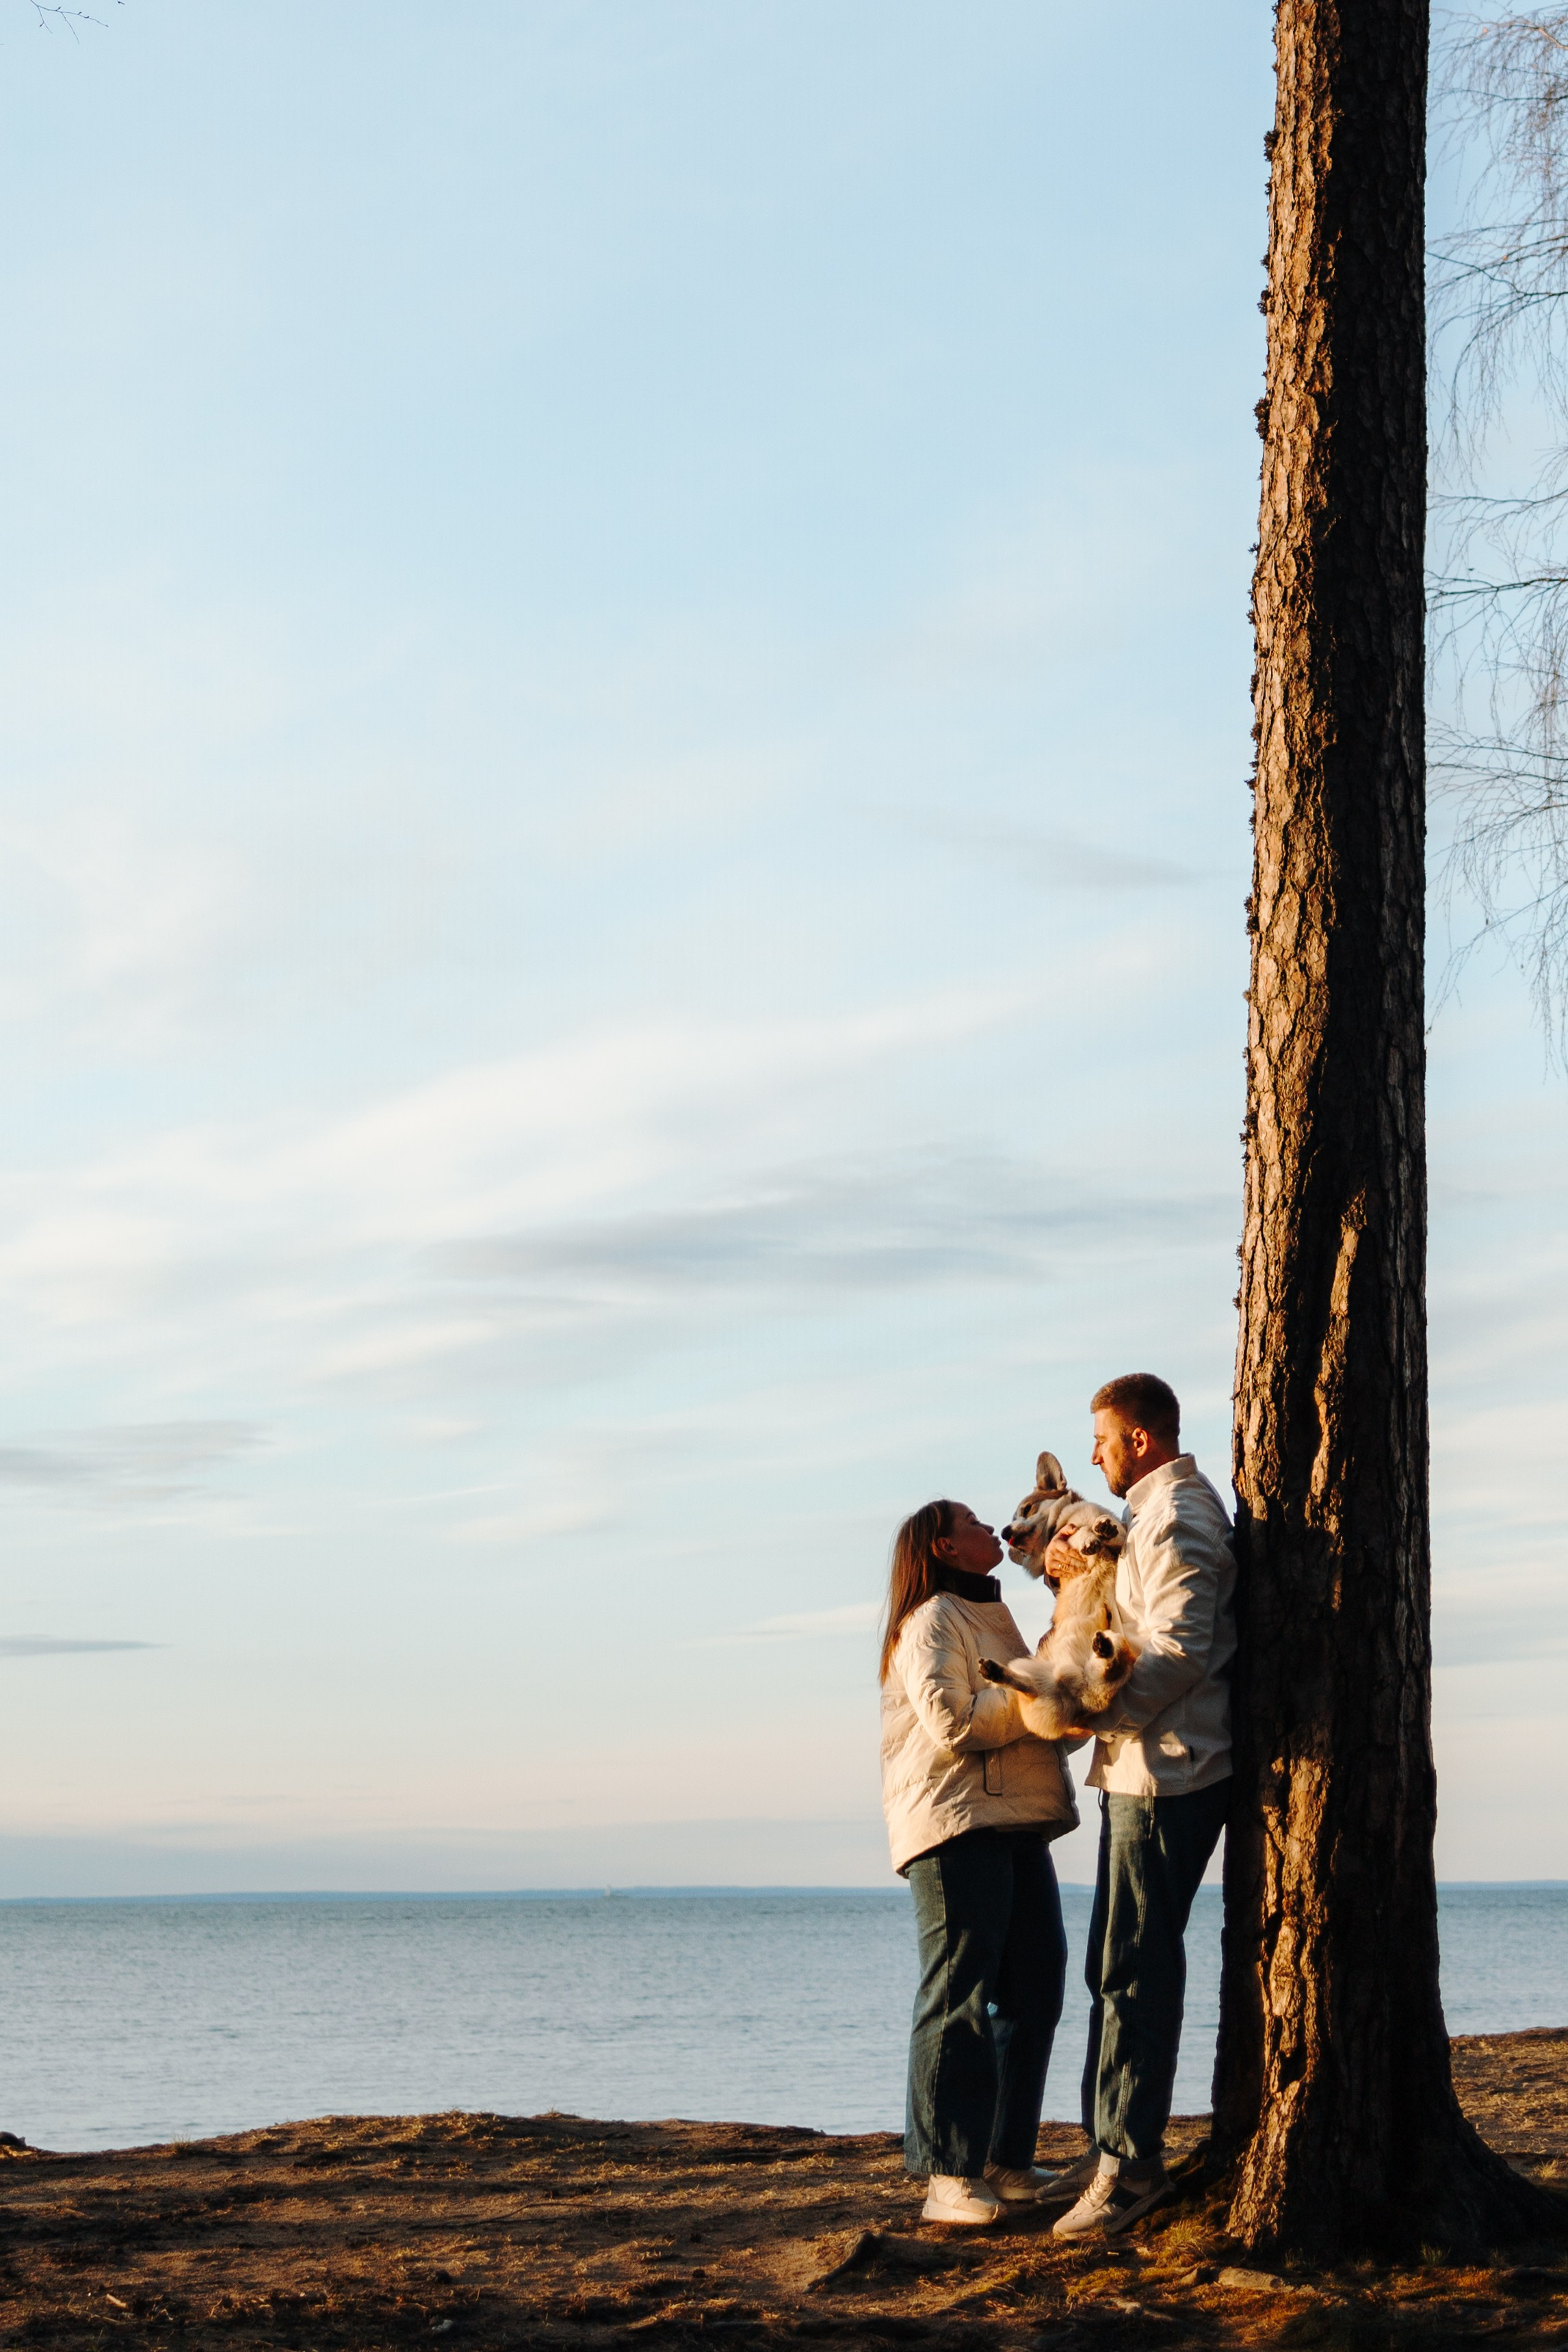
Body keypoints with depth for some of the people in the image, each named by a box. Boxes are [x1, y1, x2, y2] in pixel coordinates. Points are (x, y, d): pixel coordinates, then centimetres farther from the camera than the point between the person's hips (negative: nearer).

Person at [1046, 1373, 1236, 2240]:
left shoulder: (1179, 1517, -14)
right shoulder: (1157, 1512, 20)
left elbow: (1177, 1649, -22)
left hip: (1168, 1774, -11)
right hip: (1139, 1770, 11)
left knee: (1136, 1970, -10)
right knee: (1116, 1966, 14)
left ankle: (1130, 2160, -9)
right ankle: (1110, 2144, 20)